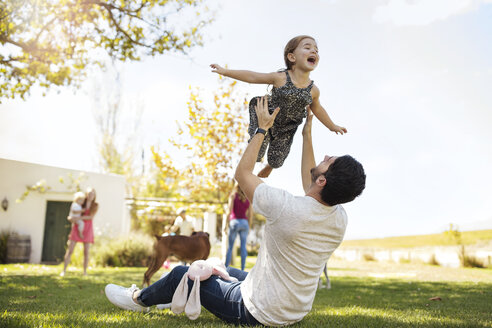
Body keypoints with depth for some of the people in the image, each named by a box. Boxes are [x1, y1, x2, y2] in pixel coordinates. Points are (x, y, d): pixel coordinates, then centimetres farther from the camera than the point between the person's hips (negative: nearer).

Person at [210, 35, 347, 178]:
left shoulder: (313, 90, -12)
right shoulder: (280, 78, -21)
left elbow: (317, 109, 8)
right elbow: (252, 76, -14)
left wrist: (332, 126, 19)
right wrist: (225, 71, -14)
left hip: (286, 129, 3)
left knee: (276, 161, 10)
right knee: (256, 155, -1)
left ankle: (269, 167, 49)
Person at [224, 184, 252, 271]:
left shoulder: (233, 196, 3)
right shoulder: (247, 199, 13)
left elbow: (229, 210, -7)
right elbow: (250, 214, 9)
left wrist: (226, 224, -3)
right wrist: (249, 227, 16)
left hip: (235, 221, -3)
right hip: (244, 222, 3)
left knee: (230, 246, 1)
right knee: (243, 246, 2)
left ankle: (226, 267, -1)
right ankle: (242, 269, -1)